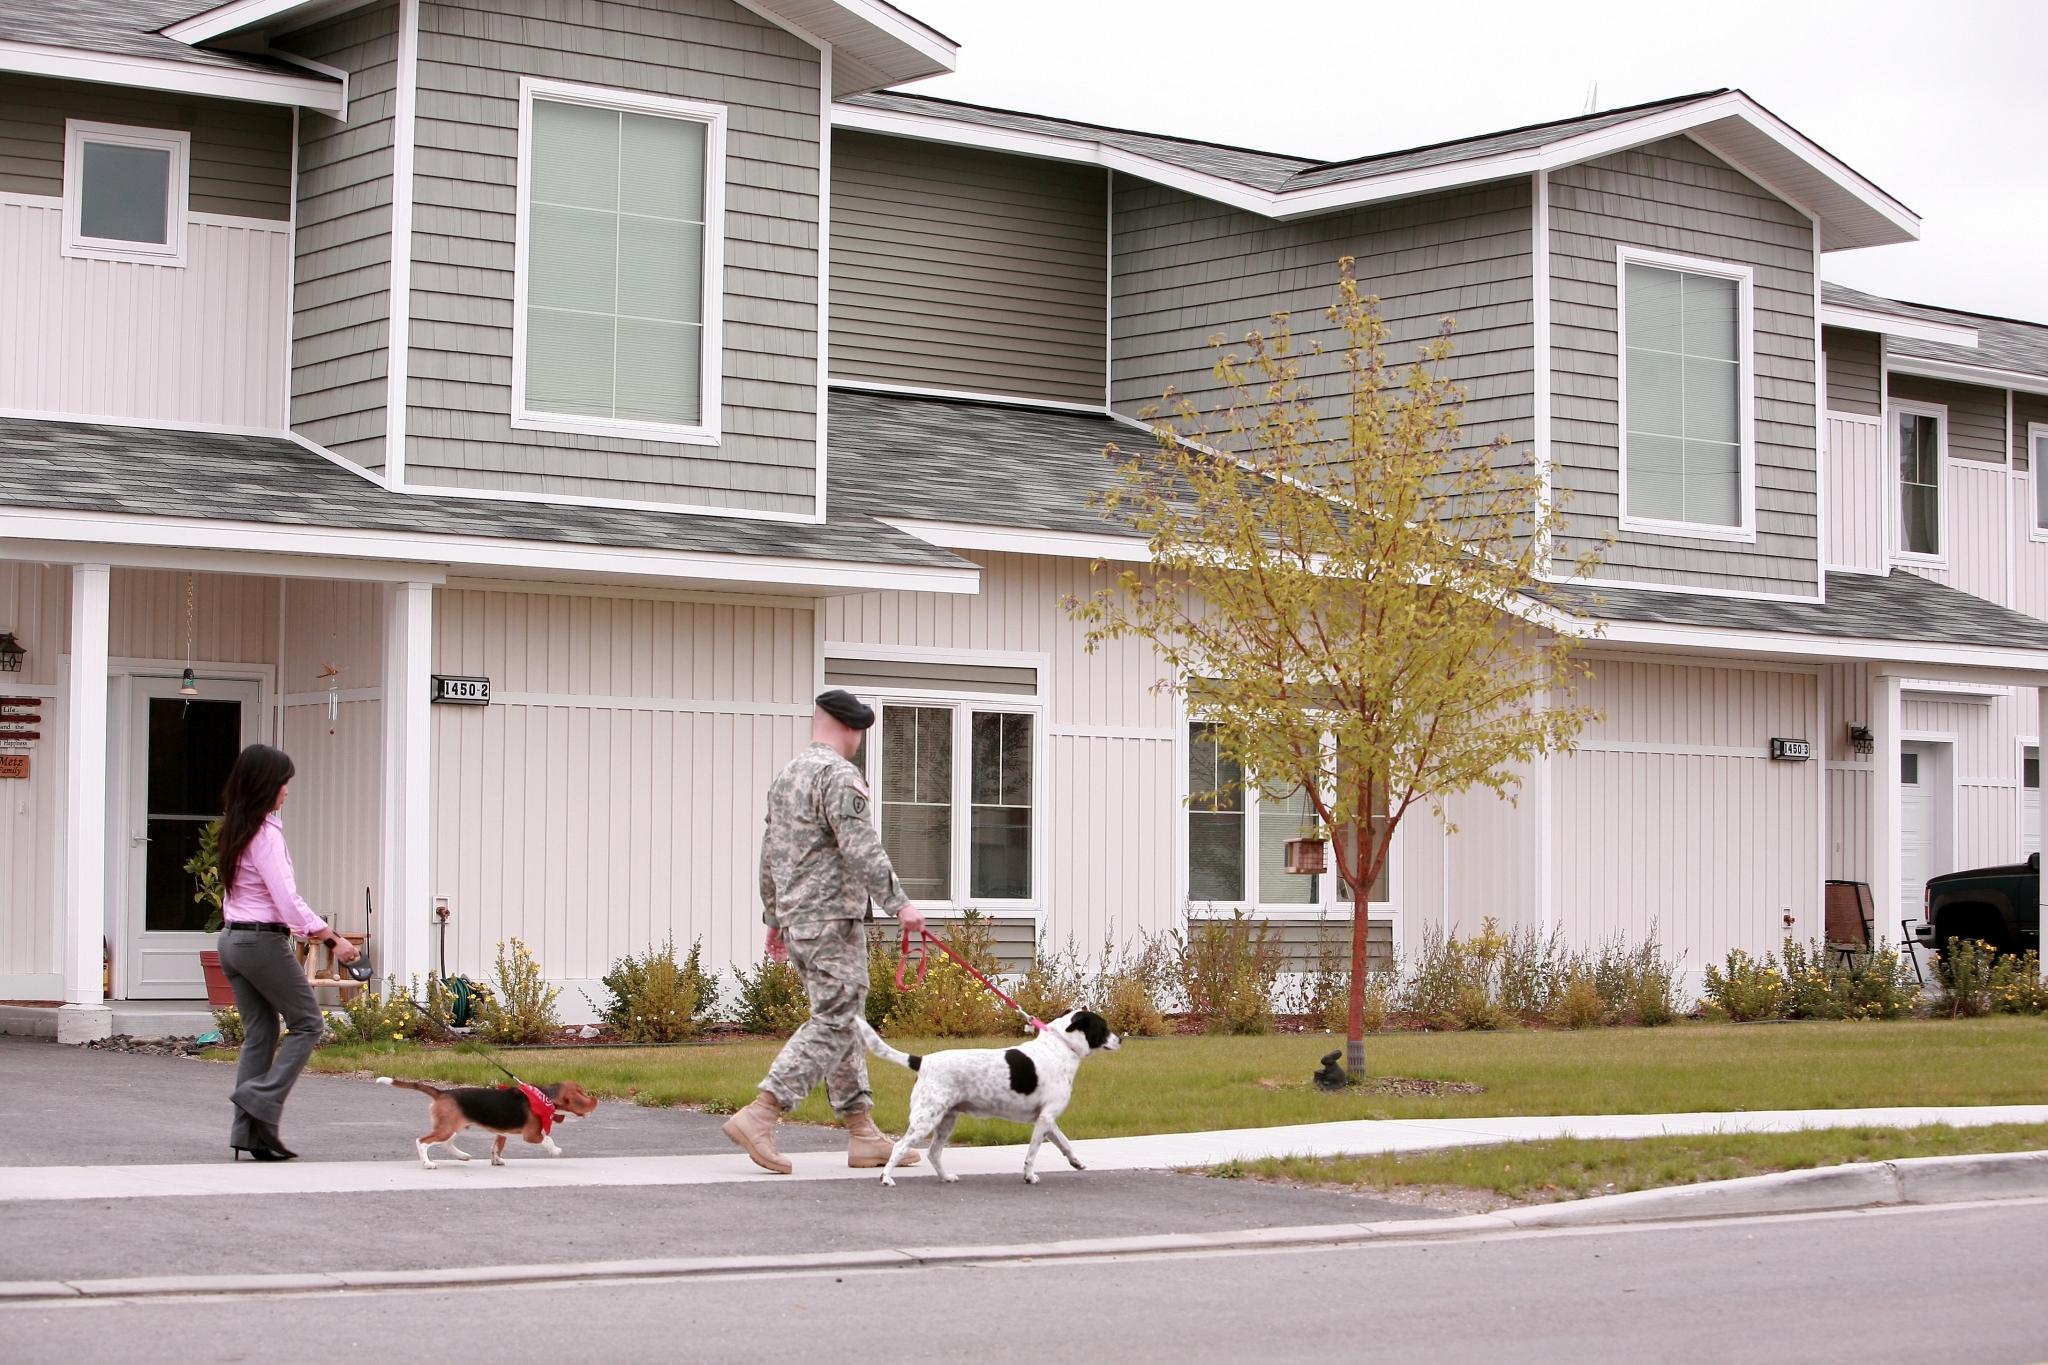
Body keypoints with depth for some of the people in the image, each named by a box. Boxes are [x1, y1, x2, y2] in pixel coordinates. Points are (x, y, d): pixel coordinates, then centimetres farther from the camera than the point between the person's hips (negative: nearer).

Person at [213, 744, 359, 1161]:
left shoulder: (236, 829, 11)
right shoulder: (265, 834, -16)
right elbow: (287, 898, -20)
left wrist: (300, 927, 18)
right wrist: (333, 940, -16)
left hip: (232, 939, 9)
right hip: (263, 941, -9)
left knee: (258, 1034, 10)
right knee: (306, 1023, 3)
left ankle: (249, 1133, 6)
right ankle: (262, 1098, -8)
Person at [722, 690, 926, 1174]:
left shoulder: (786, 775, 18)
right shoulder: (839, 776, -11)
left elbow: (771, 855, 22)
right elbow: (861, 848, -21)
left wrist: (773, 917, 28)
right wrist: (898, 903, -21)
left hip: (795, 917, 10)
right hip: (832, 917, -10)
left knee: (846, 1021, 12)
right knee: (835, 1022, -9)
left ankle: (863, 1133, 13)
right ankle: (760, 1115, -16)